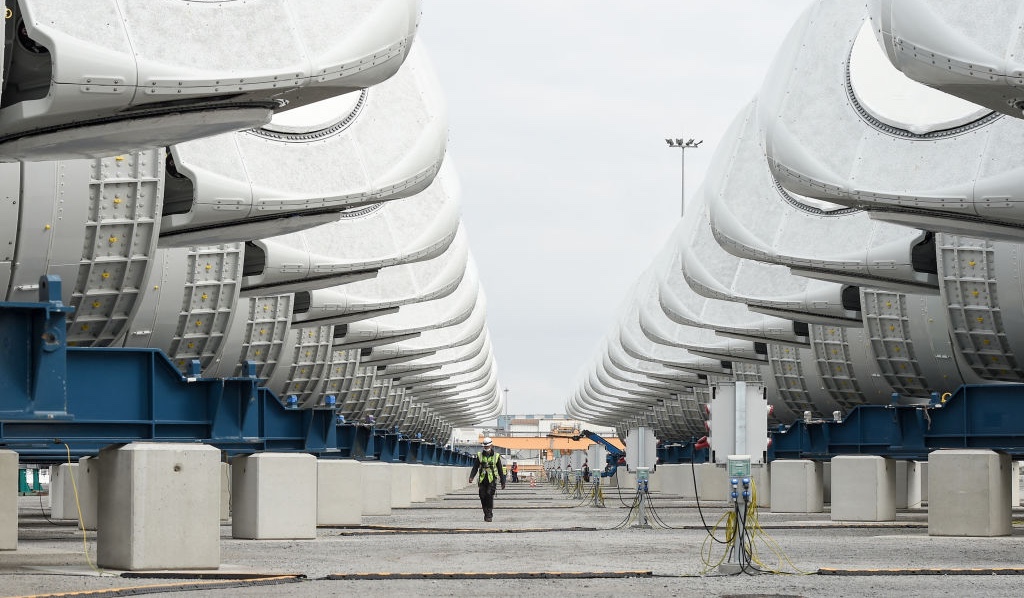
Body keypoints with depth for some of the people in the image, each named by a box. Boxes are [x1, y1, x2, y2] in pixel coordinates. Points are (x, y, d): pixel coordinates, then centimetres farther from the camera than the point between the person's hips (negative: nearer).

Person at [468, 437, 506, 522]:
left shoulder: (496, 456, 3)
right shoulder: (480, 455, 6)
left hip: (492, 480, -3)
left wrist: (503, 482, 9)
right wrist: (471, 477, -12)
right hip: (482, 480, 3)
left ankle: (489, 515, -12)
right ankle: (486, 513, 17)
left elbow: (500, 470, 9)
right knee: (483, 497, 1)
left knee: (489, 495, -16)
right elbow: (475, 468, 4)